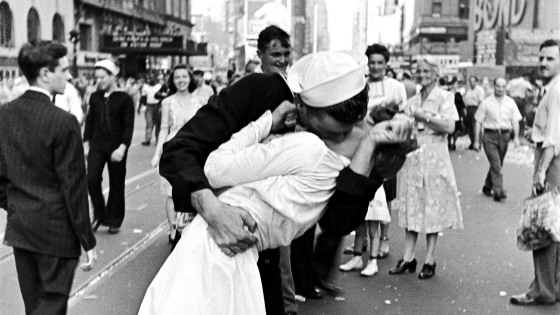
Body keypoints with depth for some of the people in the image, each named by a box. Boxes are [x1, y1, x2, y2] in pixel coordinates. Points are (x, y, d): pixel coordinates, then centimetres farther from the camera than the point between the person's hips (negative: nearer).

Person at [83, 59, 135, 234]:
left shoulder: (125, 98, -6)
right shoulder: (95, 97, 7)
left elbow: (129, 126, -9)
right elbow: (90, 121, 14)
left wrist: (122, 147, -18)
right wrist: (86, 143, 9)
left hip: (116, 147, -3)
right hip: (97, 145, 3)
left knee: (116, 185, 5)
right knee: (92, 180, -9)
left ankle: (114, 221, 19)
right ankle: (99, 215, 11)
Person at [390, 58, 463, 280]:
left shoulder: (444, 97, -1)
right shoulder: (412, 101, 15)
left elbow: (449, 126, -12)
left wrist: (424, 116, -14)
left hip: (434, 157, -5)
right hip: (412, 156, 5)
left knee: (433, 207, -1)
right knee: (411, 208, 5)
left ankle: (430, 261, 6)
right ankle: (408, 258, 9)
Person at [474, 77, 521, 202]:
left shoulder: (510, 102, 7)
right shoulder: (486, 103, 0)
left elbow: (515, 121, 4)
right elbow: (478, 122, 2)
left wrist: (516, 137, -10)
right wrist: (476, 141, -1)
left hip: (504, 136, 3)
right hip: (490, 136, -3)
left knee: (497, 164, 12)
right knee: (496, 164, -14)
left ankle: (487, 187, 29)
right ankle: (498, 191, -16)